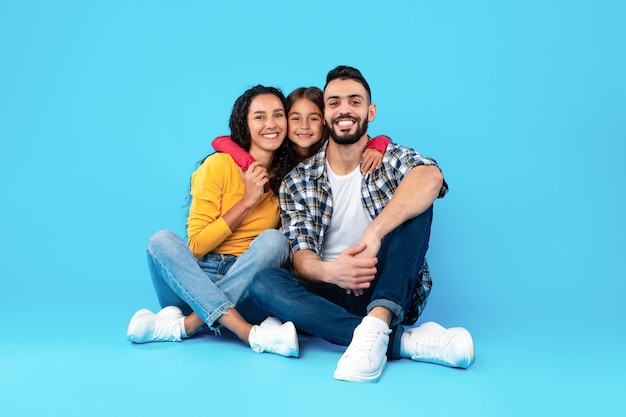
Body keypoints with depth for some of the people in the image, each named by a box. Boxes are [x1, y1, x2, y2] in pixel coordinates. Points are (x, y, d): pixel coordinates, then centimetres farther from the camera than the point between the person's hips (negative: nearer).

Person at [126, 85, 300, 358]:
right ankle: (252, 334, -40)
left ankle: (186, 324, -28)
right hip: (196, 279, -1)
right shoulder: (219, 165, -6)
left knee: (273, 239, -26)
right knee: (162, 240, -27)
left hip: (246, 287, 1)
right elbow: (196, 245, -9)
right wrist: (247, 200, -15)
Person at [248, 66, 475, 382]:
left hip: (390, 291, -1)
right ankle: (404, 340, -30)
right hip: (332, 293, 1)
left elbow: (430, 177, -24)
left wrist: (373, 234, -39)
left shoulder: (392, 158, 2)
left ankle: (375, 326, -37)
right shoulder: (296, 182, 4)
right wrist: (330, 271, -32)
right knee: (263, 283, -27)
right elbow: (301, 258, -7)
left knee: (415, 202, -21)